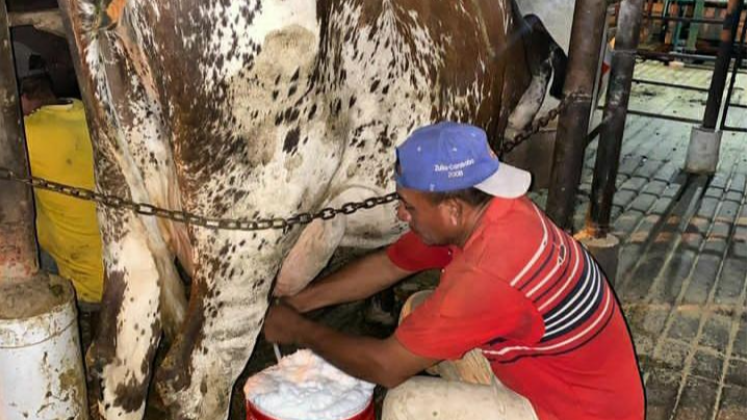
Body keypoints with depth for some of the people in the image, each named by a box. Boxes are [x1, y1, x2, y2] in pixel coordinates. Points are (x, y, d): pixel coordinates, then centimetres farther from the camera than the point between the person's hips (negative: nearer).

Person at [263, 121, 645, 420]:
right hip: (539, 372, 8)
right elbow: (386, 266, 4)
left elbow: (387, 366, -24)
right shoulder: (481, 212, -9)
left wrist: (299, 331, -10)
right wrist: (295, 303, 3)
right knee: (421, 311, 5)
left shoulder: (488, 273, -35)